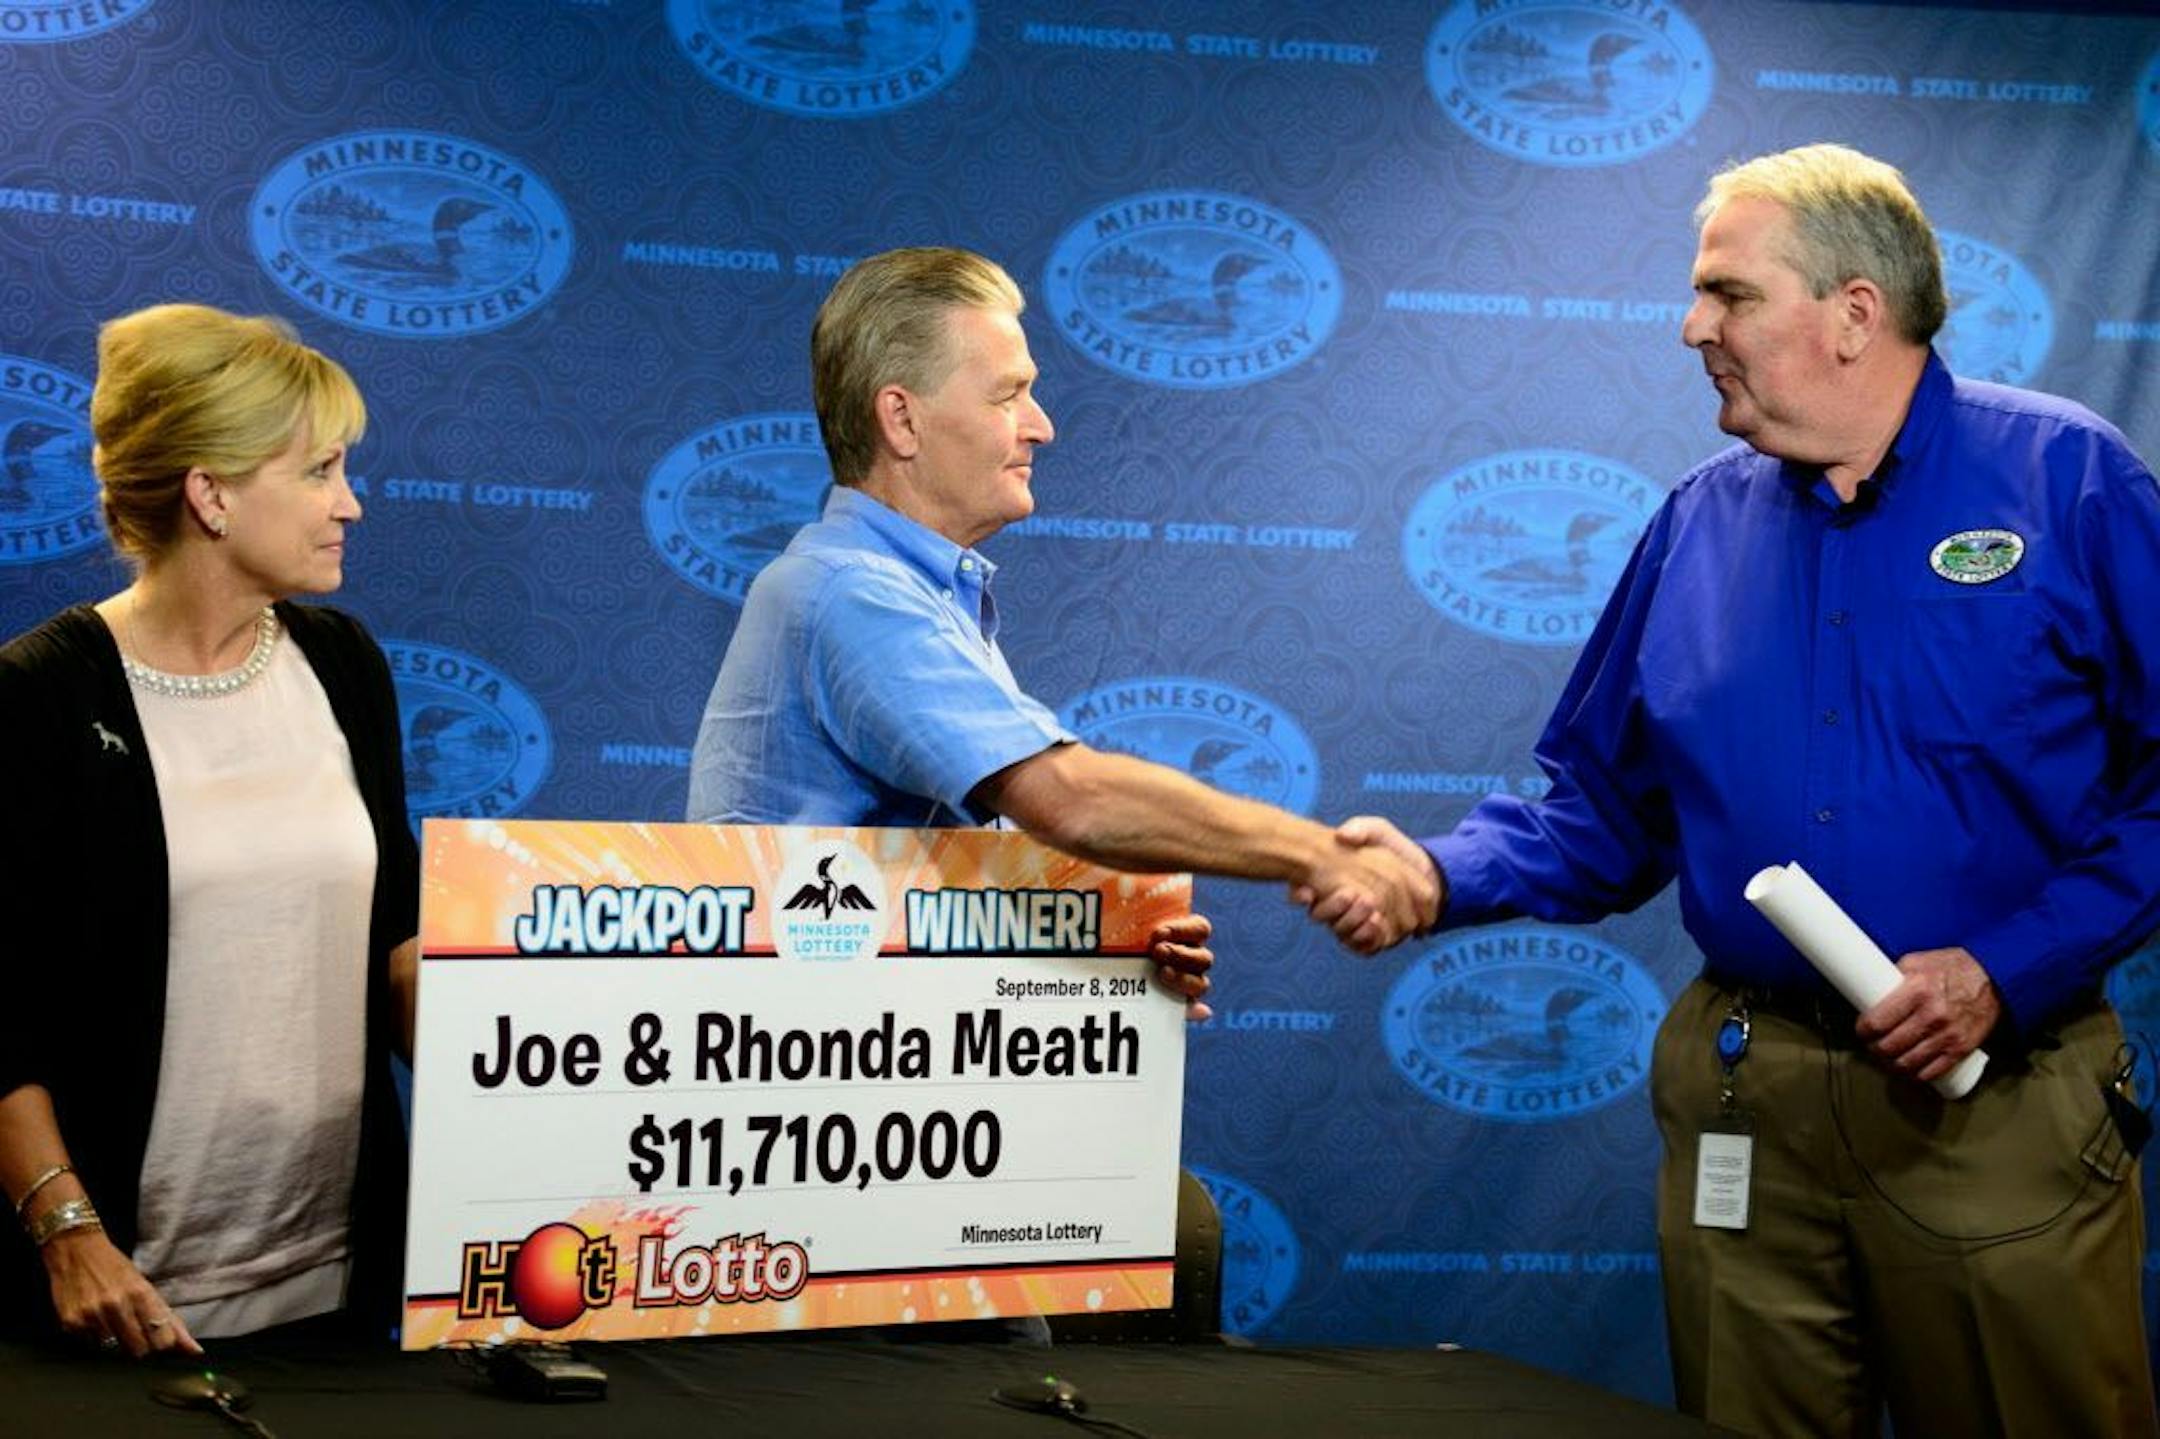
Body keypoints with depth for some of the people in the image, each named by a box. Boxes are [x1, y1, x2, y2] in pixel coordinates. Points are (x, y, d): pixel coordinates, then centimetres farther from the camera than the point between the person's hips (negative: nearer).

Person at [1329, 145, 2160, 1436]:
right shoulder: (1700, 526, 9)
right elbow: (1605, 811, 11)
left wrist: (2011, 969, -14)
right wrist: (1435, 875, -5)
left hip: (1996, 1098, -3)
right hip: (1745, 1103, 4)